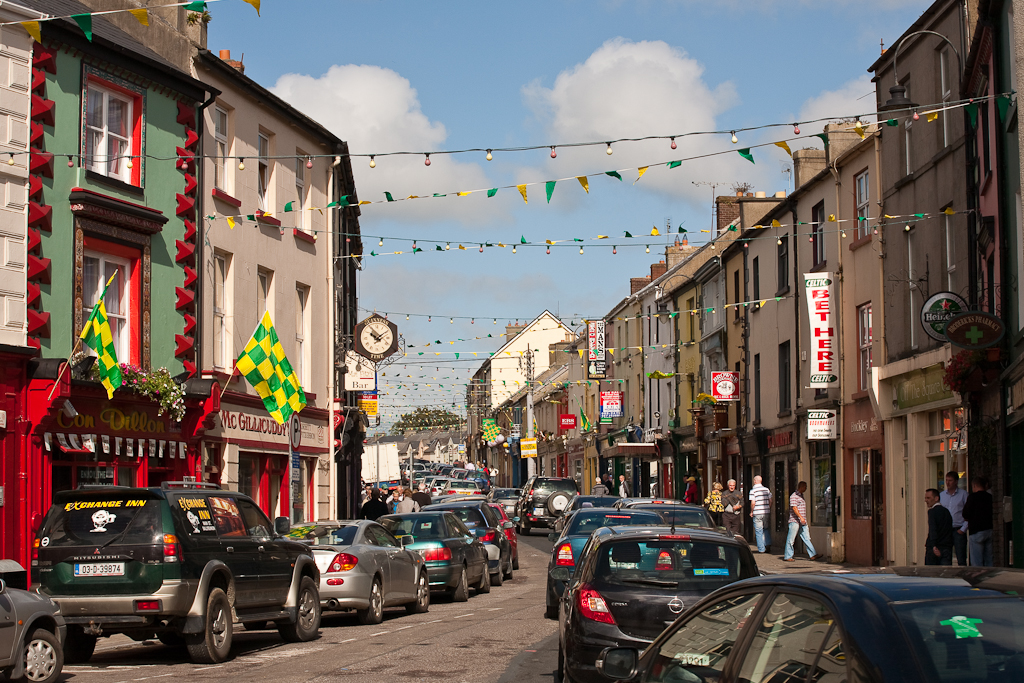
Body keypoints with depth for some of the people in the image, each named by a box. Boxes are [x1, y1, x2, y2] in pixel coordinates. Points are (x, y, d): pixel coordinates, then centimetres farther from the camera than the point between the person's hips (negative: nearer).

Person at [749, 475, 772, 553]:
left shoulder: (753, 491, -8)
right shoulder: (766, 489, 6)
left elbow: (753, 503, -14)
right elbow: (770, 501, 7)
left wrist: (751, 512, -1)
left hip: (757, 513, -4)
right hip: (766, 512, 4)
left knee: (758, 531, 3)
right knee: (766, 529, 19)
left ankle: (761, 549, 3)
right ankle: (768, 545, 7)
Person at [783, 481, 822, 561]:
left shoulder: (801, 496, 19)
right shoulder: (794, 496, -10)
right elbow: (794, 507, -19)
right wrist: (801, 517, -26)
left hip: (802, 522, 9)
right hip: (795, 521, -9)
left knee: (806, 538, 5)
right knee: (791, 539, -3)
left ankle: (813, 555, 3)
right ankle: (787, 557, 2)